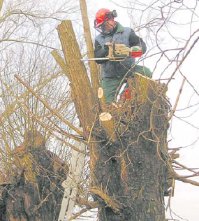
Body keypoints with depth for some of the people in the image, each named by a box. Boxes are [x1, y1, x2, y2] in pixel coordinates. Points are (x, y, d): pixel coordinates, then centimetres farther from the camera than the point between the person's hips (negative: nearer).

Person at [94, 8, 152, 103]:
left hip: (127, 70, -1)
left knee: (146, 73, -24)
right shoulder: (99, 39, 10)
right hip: (110, 77, 1)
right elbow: (98, 58, -3)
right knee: (108, 102, -9)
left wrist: (136, 49, -27)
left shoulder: (127, 32, 5)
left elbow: (142, 45, -4)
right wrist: (106, 49, -22)